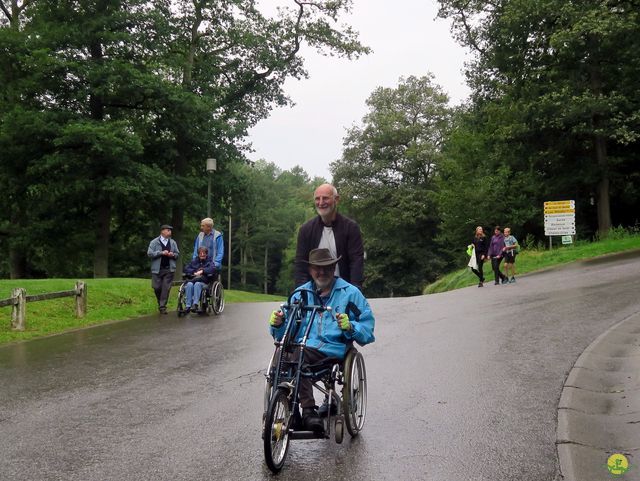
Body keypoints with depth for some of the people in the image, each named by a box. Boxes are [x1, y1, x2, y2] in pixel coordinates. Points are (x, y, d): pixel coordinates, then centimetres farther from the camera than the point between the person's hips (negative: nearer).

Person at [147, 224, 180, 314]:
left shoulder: (173, 242, 12)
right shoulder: (154, 242, 2)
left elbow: (177, 254, 15)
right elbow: (149, 253, -7)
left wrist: (173, 254, -8)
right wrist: (161, 253, -16)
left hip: (169, 269, 2)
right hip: (157, 269, -2)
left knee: (166, 288, -6)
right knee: (157, 287, -1)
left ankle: (162, 307, 1)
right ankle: (160, 302, 25)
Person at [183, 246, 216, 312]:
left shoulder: (209, 262, 17)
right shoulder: (194, 261, 25)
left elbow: (213, 269, -4)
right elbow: (186, 269, 12)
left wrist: (202, 271, -13)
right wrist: (194, 272, -5)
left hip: (204, 282, -2)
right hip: (192, 280, 2)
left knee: (197, 284, -37)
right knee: (189, 284, -34)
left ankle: (195, 304, -50)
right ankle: (187, 305, -42)